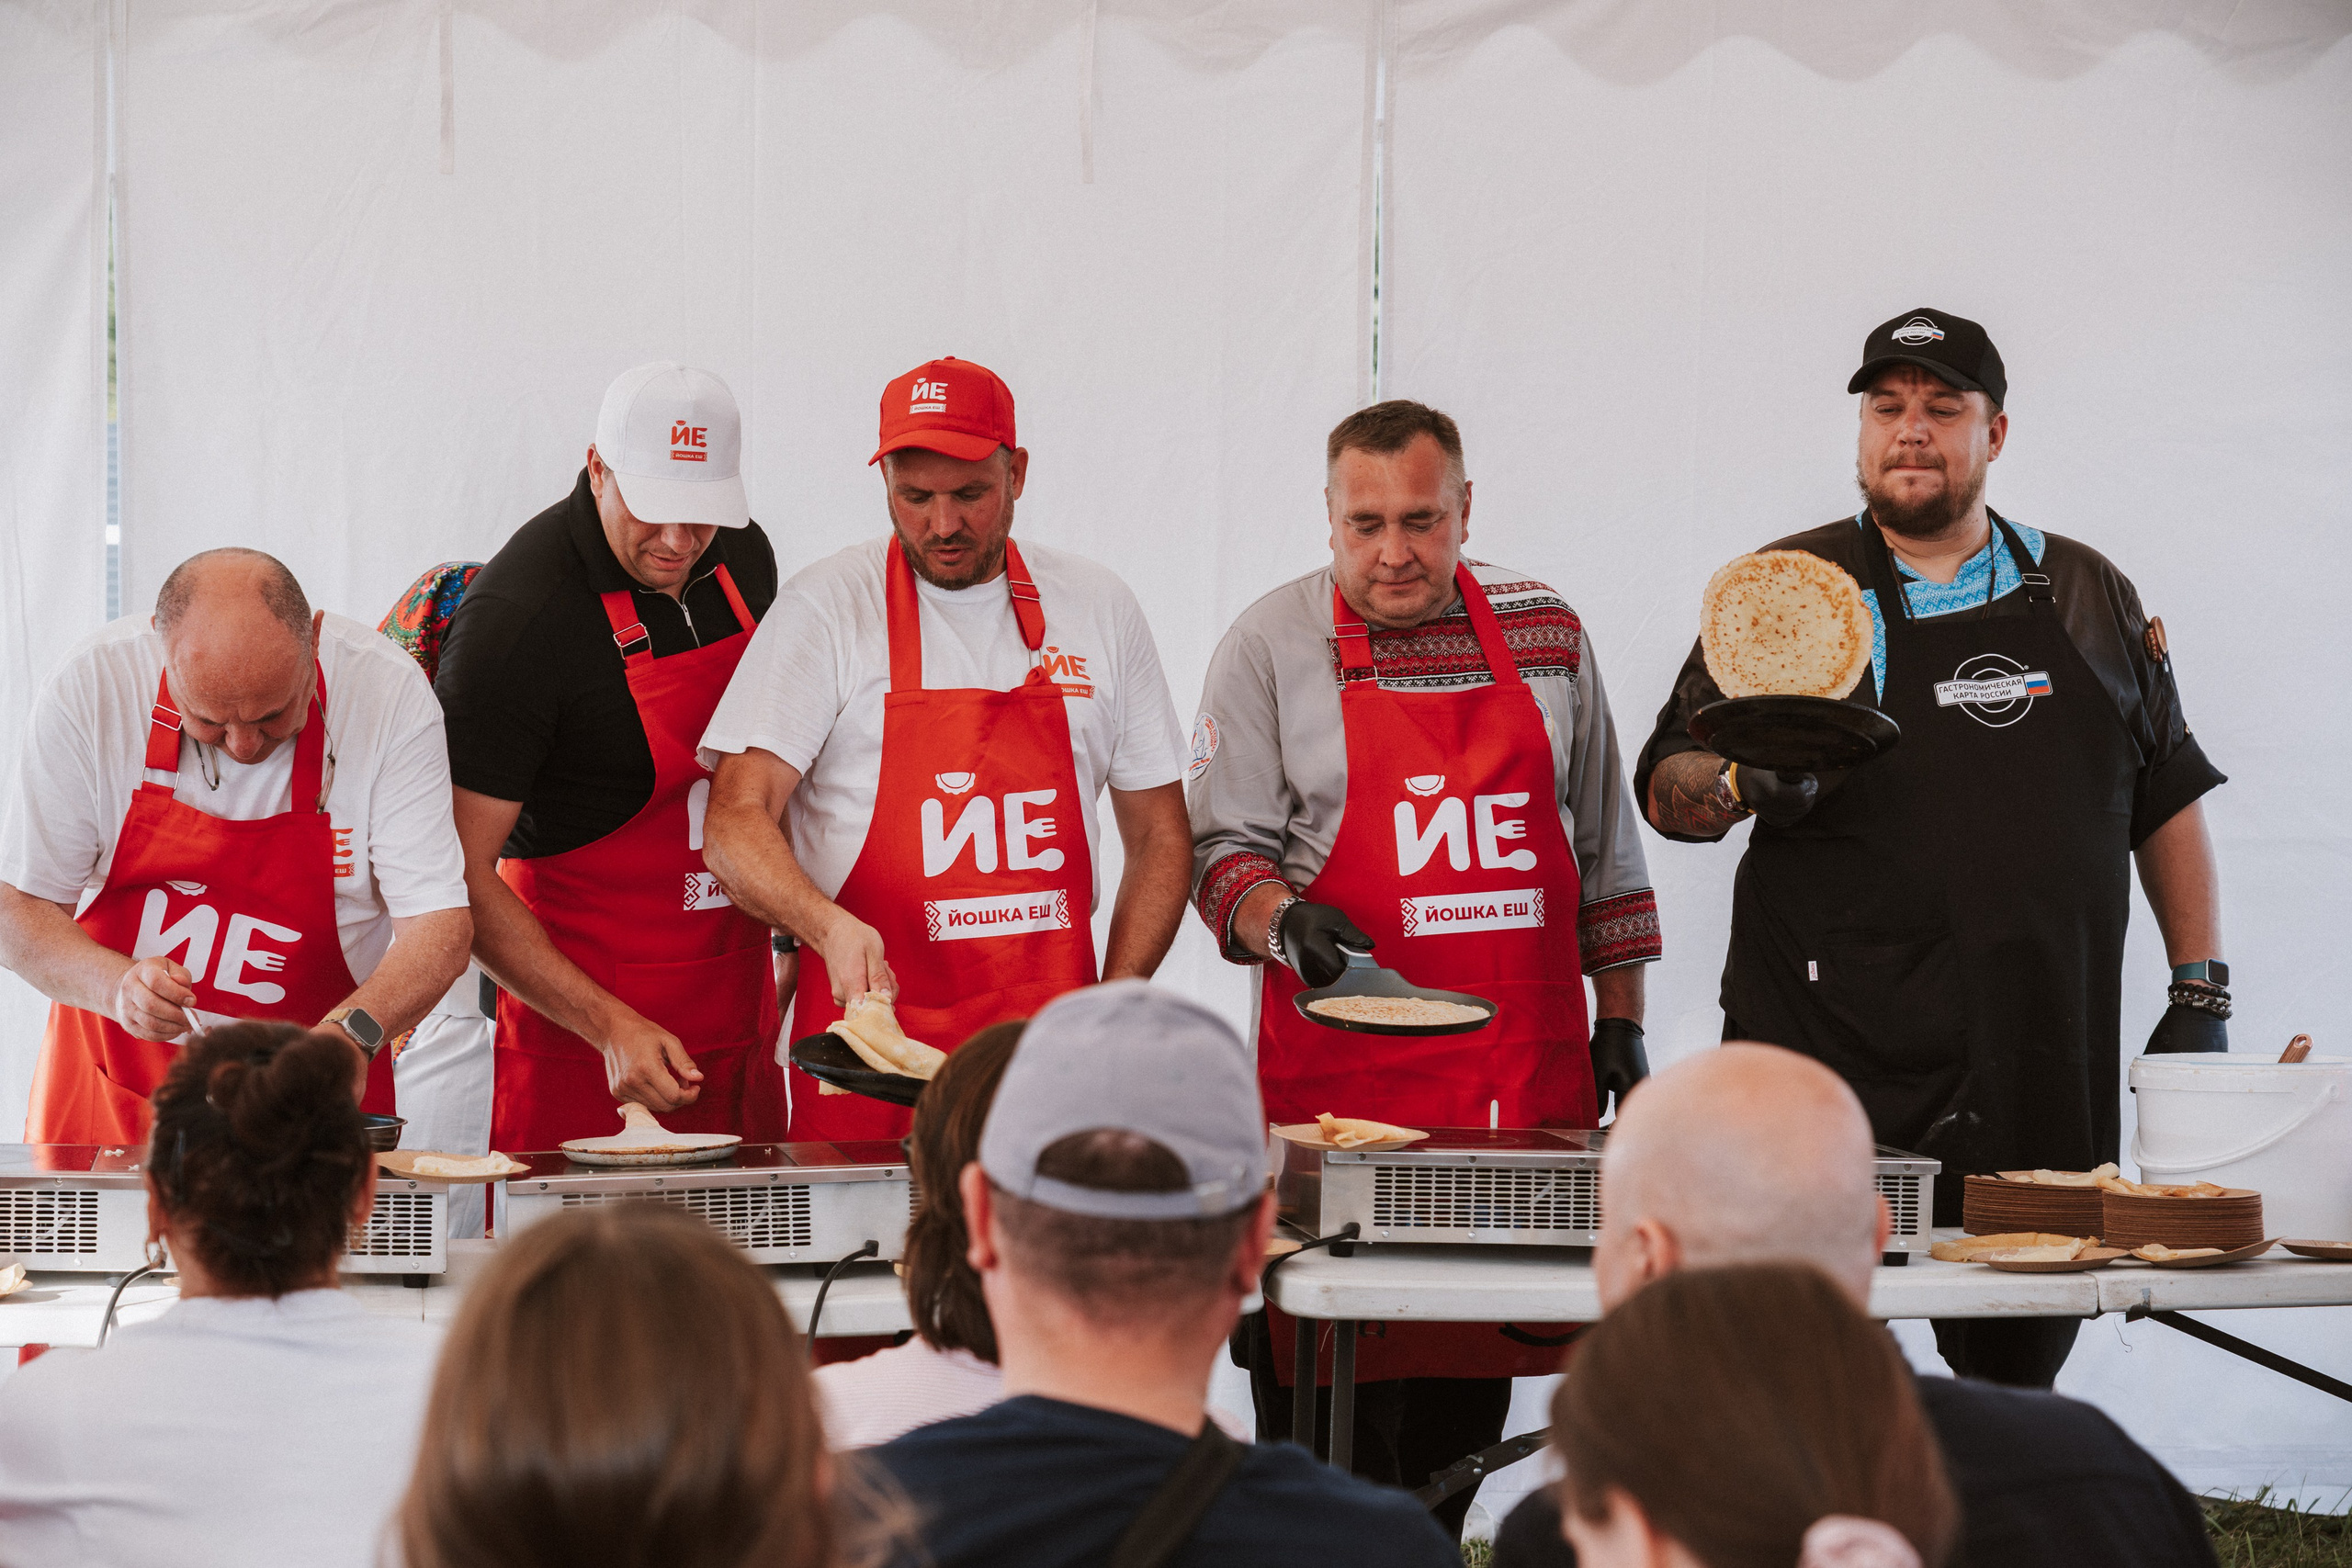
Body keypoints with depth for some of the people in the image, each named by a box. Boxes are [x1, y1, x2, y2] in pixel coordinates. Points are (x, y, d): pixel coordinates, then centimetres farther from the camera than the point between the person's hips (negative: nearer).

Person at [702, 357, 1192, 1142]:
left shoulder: (1098, 608, 9)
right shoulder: (827, 607, 0)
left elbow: (1159, 839, 15)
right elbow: (736, 821, -6)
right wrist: (831, 927, -25)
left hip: (1049, 1044, 3)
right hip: (869, 1033, -2)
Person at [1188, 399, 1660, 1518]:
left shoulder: (1544, 636, 11)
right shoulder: (1271, 648, 2)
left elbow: (1603, 848, 18)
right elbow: (1224, 846, 1)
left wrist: (1620, 1016, 14)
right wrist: (1284, 922, -19)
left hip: (1525, 1065, 3)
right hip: (1337, 1073, -3)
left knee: (1474, 1376, 3)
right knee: (1333, 1378, -7)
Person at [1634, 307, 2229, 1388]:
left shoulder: (2087, 594, 13)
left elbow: (2169, 794, 17)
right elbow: (1668, 789, 4)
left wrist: (2201, 992, 9)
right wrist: (1745, 786, -18)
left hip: (2041, 1055, 2)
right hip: (1827, 1051, -2)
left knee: (2018, 1365, 4)